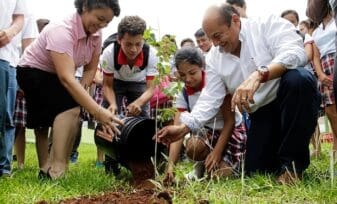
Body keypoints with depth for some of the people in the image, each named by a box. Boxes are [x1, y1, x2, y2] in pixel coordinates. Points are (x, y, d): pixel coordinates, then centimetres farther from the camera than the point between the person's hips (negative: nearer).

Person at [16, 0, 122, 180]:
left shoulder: (96, 34, -13)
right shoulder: (62, 31, -37)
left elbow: (90, 69, -3)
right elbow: (67, 78, -47)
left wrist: (81, 91, -23)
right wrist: (97, 111, -55)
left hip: (55, 77, 8)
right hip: (32, 72, -8)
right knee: (70, 106, -29)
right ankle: (56, 171, -31)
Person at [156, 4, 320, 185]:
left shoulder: (269, 25, -13)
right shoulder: (214, 58, 3)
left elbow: (295, 53, -30)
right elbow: (210, 99, 0)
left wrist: (258, 75, -45)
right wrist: (184, 127, -15)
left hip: (295, 100, -5)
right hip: (261, 113, 5)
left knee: (299, 79, -38)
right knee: (254, 172, -6)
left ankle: (292, 161, -22)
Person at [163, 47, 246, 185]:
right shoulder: (183, 95, -7)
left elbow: (230, 121, -18)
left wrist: (217, 151, -28)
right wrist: (170, 165, -30)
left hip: (232, 131, -4)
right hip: (207, 132, 4)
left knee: (219, 175, -26)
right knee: (192, 146, -33)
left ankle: (229, 163, 11)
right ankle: (202, 165, 3)